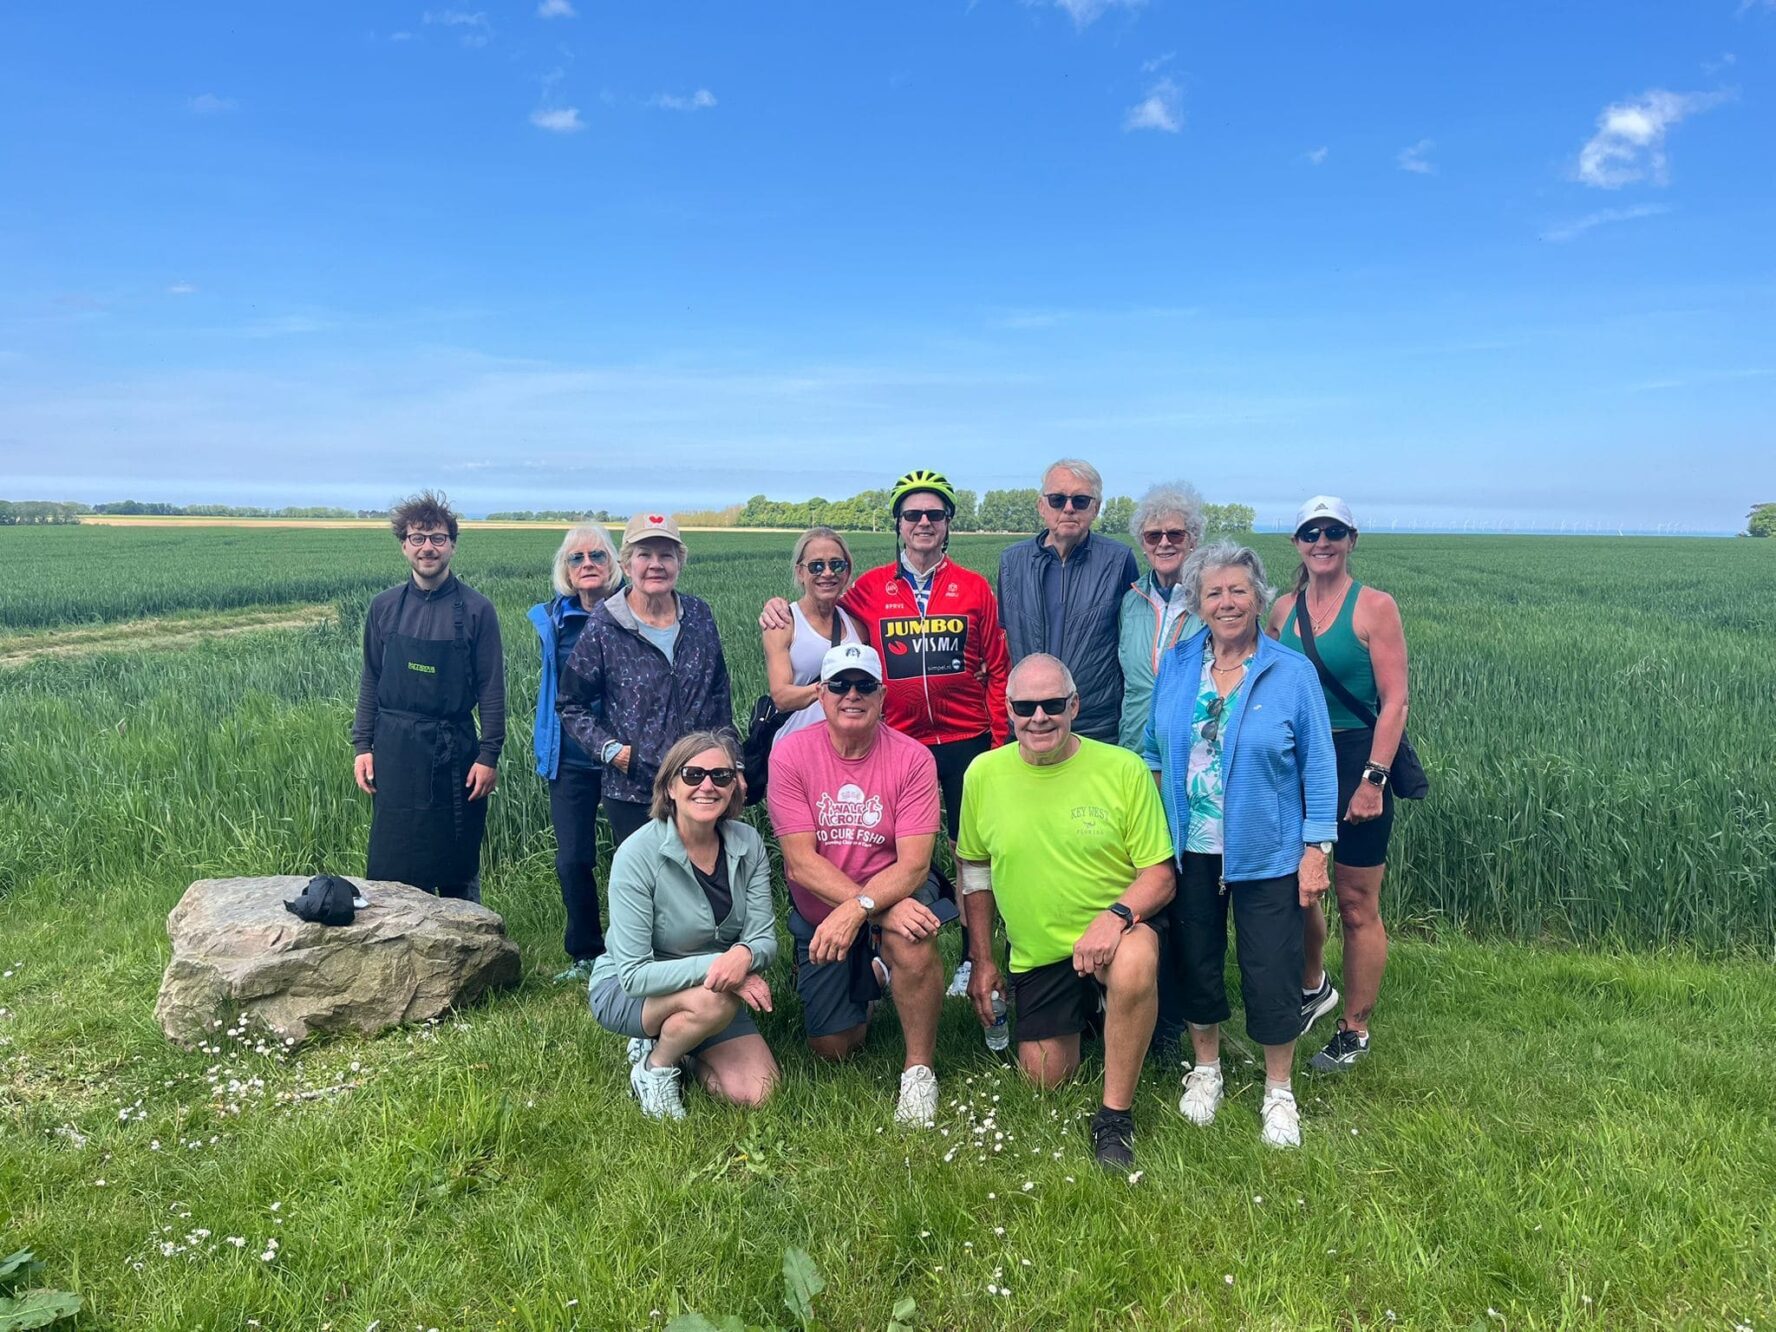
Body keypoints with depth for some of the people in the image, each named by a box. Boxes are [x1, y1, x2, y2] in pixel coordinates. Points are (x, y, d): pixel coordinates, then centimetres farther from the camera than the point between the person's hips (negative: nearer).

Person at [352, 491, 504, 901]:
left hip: (454, 750, -2)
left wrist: (489, 756, -8)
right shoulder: (385, 607, 4)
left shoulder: (475, 609, -5)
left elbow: (492, 688, -4)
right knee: (391, 864, 7)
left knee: (459, 867, 8)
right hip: (395, 751, 3)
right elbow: (370, 682, 10)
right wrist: (362, 745, 4)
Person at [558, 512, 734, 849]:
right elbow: (570, 705, 0)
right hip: (632, 791, -3)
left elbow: (720, 691, 13)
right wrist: (610, 750, -12)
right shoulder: (604, 628, -7)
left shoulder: (699, 616, 2)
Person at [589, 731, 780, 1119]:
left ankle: (665, 1042, 13)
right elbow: (635, 974, -25)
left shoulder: (747, 844, -11)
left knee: (758, 1093, -13)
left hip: (713, 991, 5)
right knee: (713, 999, -35)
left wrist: (744, 954, -34)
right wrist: (715, 965, -35)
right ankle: (654, 1067, -3)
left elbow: (765, 938, -10)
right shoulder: (638, 854, -24)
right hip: (624, 990, -5)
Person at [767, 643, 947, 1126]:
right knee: (833, 1047, 6)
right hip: (818, 914, 2)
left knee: (913, 939, -36)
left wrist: (858, 908, -36)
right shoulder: (791, 754, -14)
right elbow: (801, 861, -19)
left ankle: (919, 1069, -13)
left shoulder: (912, 758, -16)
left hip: (894, 894, -1)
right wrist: (885, 906, -29)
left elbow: (914, 864, -19)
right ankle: (863, 978, 39)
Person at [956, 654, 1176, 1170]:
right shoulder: (984, 774, -5)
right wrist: (982, 961, 9)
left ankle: (1115, 1116, -16)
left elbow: (1160, 875, -10)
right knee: (1045, 1079, 6)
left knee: (1134, 963, -37)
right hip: (1035, 954, 4)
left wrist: (1116, 915, -30)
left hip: (1113, 934, -3)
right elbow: (974, 871, 8)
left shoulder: (1124, 769, -13)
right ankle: (1078, 1019, 41)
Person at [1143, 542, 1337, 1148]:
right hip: (1189, 850, 3)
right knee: (1196, 962, 15)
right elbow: (1153, 751, 10)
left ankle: (1278, 1091, 26)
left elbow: (1317, 768, -5)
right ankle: (1206, 1068, 38)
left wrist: (1316, 850, -8)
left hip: (1266, 854, -3)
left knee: (1272, 973, 4)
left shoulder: (1293, 672, -7)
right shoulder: (1175, 666, 1)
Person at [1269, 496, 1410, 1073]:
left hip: (1357, 760, -5)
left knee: (1357, 906, 5)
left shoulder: (1375, 607, -7)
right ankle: (1313, 988, 41)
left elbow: (1394, 701, -11)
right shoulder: (1283, 609, 7)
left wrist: (1373, 779, -18)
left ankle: (1354, 1030, 20)